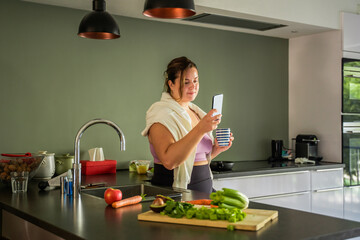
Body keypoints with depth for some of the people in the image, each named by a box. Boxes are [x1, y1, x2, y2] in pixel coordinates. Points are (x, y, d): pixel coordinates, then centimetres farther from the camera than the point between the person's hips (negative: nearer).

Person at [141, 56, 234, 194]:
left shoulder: (196, 111, 15)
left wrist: (217, 148, 5)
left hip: (205, 187, 8)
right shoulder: (162, 113, -10)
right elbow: (169, 161, -25)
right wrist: (200, 129, -29)